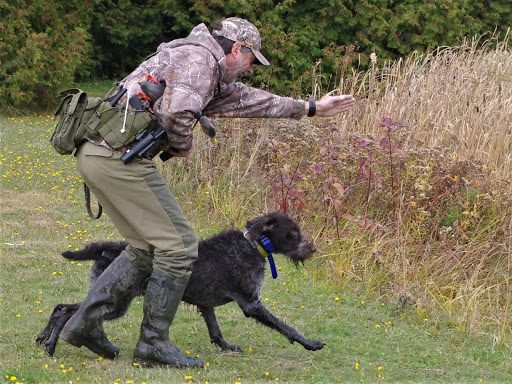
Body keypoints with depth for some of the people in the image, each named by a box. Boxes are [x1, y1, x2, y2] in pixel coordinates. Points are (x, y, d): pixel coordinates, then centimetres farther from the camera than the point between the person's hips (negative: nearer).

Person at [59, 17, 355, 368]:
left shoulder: (211, 76, 26)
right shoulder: (198, 59, -6)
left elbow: (247, 99, 38)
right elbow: (177, 112, -23)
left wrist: (310, 108, 45)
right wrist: (183, 146, -2)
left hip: (96, 153, 10)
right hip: (120, 155, -10)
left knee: (147, 248, 19)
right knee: (179, 246, -3)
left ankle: (85, 322, 13)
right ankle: (153, 344, 3)